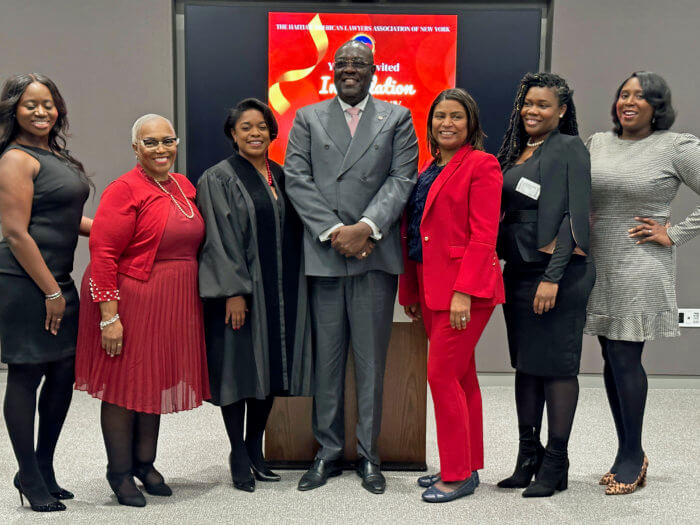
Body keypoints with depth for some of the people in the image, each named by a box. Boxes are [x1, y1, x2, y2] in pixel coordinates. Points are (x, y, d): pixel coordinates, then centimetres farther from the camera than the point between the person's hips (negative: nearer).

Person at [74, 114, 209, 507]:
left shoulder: (184, 187, 9)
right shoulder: (125, 190, -13)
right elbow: (103, 254, -18)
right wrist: (109, 316, -22)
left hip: (174, 305, 7)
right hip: (131, 304, -7)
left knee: (156, 380, 16)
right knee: (125, 384, 4)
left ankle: (145, 463, 32)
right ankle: (120, 473, 20)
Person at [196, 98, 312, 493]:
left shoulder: (281, 177, 13)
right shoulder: (218, 179, -3)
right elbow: (220, 240, -10)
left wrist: (293, 288, 10)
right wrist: (233, 291, -17)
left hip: (281, 292, 6)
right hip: (240, 291, -5)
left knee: (272, 368, 9)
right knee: (241, 368, -1)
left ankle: (255, 449, 23)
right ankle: (239, 457, 12)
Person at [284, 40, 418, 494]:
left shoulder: (397, 117, 10)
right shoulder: (308, 118, 12)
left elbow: (403, 178, 0)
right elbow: (297, 179, 2)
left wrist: (367, 227, -13)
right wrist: (333, 230, -9)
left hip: (376, 252, -1)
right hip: (323, 253, 1)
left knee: (372, 360, 4)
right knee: (327, 359, 6)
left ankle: (369, 456, 16)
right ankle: (328, 453, 18)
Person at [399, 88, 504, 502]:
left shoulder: (481, 165, -8)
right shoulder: (429, 171, 16)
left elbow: (483, 235, -15)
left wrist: (464, 292, -21)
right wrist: (411, 292, 14)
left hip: (465, 289, -8)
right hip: (432, 289, 8)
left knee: (442, 375, -7)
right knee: (461, 377, 14)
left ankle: (458, 475, 6)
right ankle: (467, 467, 24)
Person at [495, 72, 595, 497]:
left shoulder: (570, 149, -6)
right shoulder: (515, 151, 15)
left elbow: (575, 216, -13)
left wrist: (552, 277, -19)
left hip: (558, 273, -8)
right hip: (518, 271, 8)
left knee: (557, 365, -2)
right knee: (525, 364, 10)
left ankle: (555, 464, 6)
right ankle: (528, 457, 19)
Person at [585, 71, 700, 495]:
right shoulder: (598, 143, 12)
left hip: (640, 267, -5)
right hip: (598, 265, 6)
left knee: (625, 358, -5)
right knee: (613, 360, 9)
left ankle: (632, 455, 11)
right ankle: (630, 454, 21)